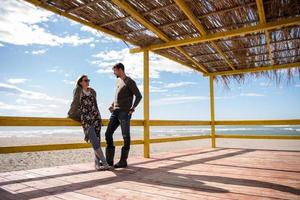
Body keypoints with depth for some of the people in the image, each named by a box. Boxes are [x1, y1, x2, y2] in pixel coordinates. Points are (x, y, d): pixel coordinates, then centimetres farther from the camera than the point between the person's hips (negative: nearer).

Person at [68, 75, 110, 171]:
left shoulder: (92, 91, 16)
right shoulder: (78, 90, 5)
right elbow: (75, 103, 11)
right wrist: (70, 115, 17)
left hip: (96, 117, 4)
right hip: (86, 119, -4)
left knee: (97, 140, 0)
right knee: (94, 141, -10)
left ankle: (97, 163, 8)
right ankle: (104, 163, -10)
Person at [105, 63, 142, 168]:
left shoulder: (130, 82, -6)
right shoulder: (118, 81, 18)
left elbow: (139, 96, -8)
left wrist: (132, 108, -15)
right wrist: (112, 105, 13)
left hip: (124, 113, -8)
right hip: (115, 112, 8)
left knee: (125, 136, -2)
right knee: (108, 134, 3)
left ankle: (123, 161, 6)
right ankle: (109, 160, 9)